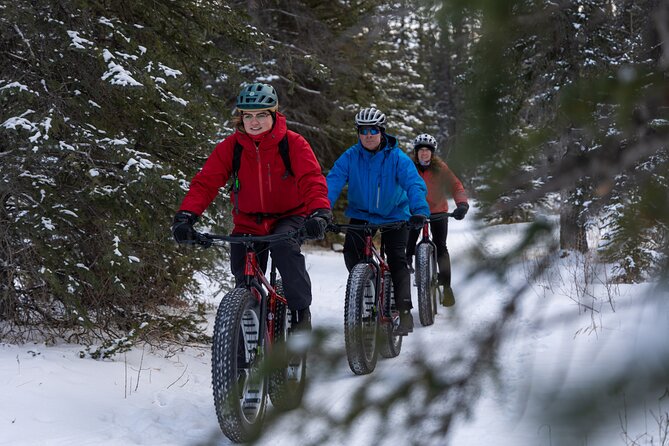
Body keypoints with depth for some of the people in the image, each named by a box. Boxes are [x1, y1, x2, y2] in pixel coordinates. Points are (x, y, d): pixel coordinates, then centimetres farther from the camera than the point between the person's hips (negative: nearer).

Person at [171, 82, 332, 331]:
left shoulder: (293, 144, -13)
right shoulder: (230, 147, -8)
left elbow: (312, 180, -24)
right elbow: (205, 182, -15)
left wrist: (320, 213, -44)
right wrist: (186, 216, -32)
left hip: (288, 217, -3)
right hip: (248, 223, 3)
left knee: (284, 246, -34)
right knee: (245, 283, -4)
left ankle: (301, 314, -20)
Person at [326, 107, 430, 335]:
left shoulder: (397, 158, -17)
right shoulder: (350, 156, -13)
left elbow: (414, 184, -27)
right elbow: (333, 182, -23)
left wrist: (419, 211, -45)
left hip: (394, 215, -2)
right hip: (361, 214, 2)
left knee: (397, 260, -12)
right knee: (351, 251, -18)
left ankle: (404, 311, -6)